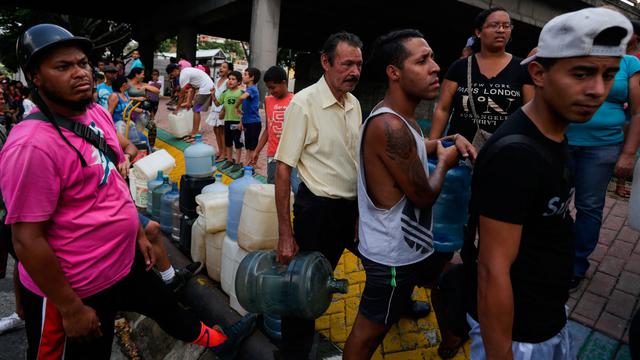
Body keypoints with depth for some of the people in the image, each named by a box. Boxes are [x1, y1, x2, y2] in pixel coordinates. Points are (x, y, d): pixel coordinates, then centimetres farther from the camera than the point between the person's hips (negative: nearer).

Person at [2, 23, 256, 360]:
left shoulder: (98, 114, -1)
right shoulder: (32, 145, -27)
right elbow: (27, 241, -24)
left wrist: (139, 233, 14)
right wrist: (71, 309, -17)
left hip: (125, 261, 8)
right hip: (74, 288, -7)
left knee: (166, 306, 27)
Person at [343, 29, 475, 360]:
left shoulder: (402, 116, 3)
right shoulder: (389, 125, -29)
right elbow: (423, 196, -24)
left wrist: (452, 139, 9)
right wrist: (445, 160, -5)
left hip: (413, 241, 10)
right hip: (392, 253, -10)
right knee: (371, 329, 8)